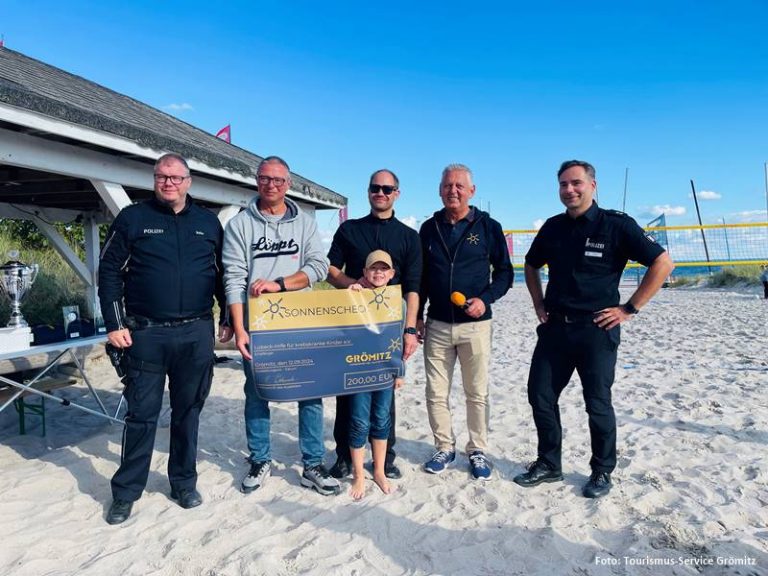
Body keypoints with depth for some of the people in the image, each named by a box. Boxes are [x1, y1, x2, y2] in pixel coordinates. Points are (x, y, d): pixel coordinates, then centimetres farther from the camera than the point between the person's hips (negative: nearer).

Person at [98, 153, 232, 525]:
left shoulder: (208, 222, 9)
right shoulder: (133, 218, 3)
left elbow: (222, 274, 13)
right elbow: (110, 271, 1)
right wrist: (114, 323, -5)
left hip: (197, 334, 2)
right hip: (146, 334, -2)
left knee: (188, 411, 11)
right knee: (141, 414, 5)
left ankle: (184, 483, 27)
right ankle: (126, 492, 21)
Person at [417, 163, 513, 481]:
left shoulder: (488, 227, -1)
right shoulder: (429, 228, 7)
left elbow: (504, 272, 3)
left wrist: (485, 299, -13)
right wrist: (417, 317, 10)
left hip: (475, 325, -2)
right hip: (437, 325, 3)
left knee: (477, 393, 7)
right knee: (436, 393, 8)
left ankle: (478, 450, 24)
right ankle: (444, 447, 25)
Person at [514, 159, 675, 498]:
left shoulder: (616, 225, -8)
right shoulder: (553, 227, 7)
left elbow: (663, 263, -8)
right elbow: (531, 266, 23)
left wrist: (630, 308, -10)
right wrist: (539, 305, 12)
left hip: (596, 328, -5)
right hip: (555, 327, 5)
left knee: (598, 404, 6)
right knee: (540, 396, 7)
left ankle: (602, 472, 26)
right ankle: (548, 464, 25)